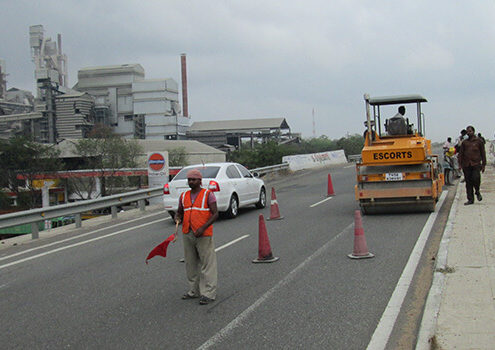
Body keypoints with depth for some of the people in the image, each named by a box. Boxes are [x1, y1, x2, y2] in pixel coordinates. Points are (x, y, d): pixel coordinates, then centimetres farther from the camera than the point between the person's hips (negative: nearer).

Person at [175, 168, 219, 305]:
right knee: (191, 264, 11)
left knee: (207, 263, -4)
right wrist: (177, 218, -2)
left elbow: (215, 214, -8)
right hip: (187, 234, 6)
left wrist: (203, 228, -19)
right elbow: (179, 212, 23)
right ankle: (194, 290, 22)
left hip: (203, 235, -6)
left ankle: (208, 293, -1)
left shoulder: (208, 194, -3)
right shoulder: (184, 196, 12)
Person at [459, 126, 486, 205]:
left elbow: (483, 153, 8)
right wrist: (460, 164, 4)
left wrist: (483, 164, 4)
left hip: (476, 164, -2)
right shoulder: (464, 142, 11)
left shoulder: (478, 141, 6)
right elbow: (460, 154, 13)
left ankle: (477, 192, 13)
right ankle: (470, 199, 9)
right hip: (466, 165, 2)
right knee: (468, 183, 3)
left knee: (476, 178, -16)